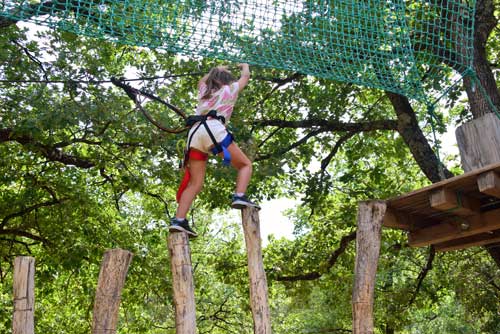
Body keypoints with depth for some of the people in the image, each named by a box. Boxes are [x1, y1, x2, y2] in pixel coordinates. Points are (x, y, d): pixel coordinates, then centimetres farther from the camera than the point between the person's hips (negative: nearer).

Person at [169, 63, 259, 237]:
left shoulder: (204, 91, 33)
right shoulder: (229, 90, 22)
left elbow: (202, 81, 58)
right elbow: (245, 77, 39)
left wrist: (217, 70, 70)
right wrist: (245, 66, 60)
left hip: (195, 132, 5)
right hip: (214, 129, -5)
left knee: (195, 183, 3)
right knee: (245, 164, 7)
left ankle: (178, 220, -11)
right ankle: (239, 197, -17)